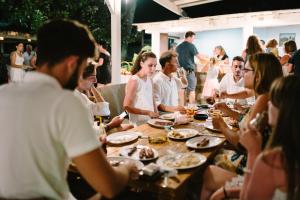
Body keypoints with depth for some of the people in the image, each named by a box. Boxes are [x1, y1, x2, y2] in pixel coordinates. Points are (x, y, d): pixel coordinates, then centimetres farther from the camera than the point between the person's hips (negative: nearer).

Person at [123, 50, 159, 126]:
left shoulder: (150, 80, 7)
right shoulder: (134, 81, -13)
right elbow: (127, 106, -14)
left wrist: (156, 114, 1)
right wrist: (147, 112, -19)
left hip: (150, 121, 6)